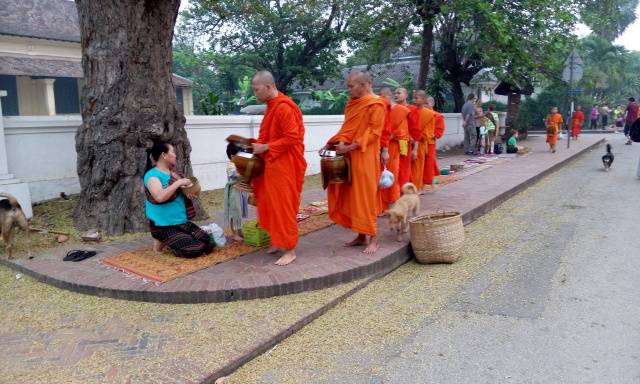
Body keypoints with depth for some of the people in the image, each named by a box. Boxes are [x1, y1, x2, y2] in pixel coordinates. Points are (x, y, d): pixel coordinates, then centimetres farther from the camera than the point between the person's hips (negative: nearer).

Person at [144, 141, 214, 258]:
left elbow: (178, 193, 23)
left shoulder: (173, 174, 11)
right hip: (165, 227, -8)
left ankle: (171, 241, 15)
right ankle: (162, 241, 2)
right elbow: (160, 197, -31)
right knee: (195, 249, -21)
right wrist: (178, 183, -23)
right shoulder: (152, 175, -14)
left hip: (183, 222, 8)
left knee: (209, 245, -1)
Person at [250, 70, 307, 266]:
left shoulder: (284, 108, -18)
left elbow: (292, 138, -23)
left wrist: (265, 147, -19)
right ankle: (279, 241, 27)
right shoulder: (272, 106, 12)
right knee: (272, 204, 15)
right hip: (272, 163, 10)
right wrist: (256, 143, 7)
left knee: (284, 206, -4)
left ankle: (290, 250, 6)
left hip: (284, 165, -10)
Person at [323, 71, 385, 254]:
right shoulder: (352, 103, 14)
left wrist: (350, 147, -20)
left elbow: (374, 133, -15)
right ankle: (361, 236, 18)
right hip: (350, 156, 8)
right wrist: (340, 142, -2)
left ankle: (373, 238, 4)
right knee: (353, 196, 9)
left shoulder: (376, 104, -9)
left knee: (366, 196, -5)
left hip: (365, 157, -8)